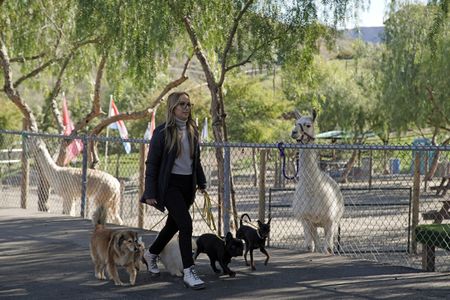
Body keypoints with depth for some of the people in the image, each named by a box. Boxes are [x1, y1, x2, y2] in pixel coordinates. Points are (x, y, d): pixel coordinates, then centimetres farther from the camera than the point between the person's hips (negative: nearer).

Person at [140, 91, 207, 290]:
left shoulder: (192, 130, 7)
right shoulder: (162, 132, -10)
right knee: (186, 223, -18)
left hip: (188, 184, 7)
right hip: (170, 184, -7)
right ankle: (189, 272, -15)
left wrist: (201, 182, 16)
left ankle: (151, 254, 41)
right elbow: (152, 163, -8)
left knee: (174, 224, 16)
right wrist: (150, 193, -11)